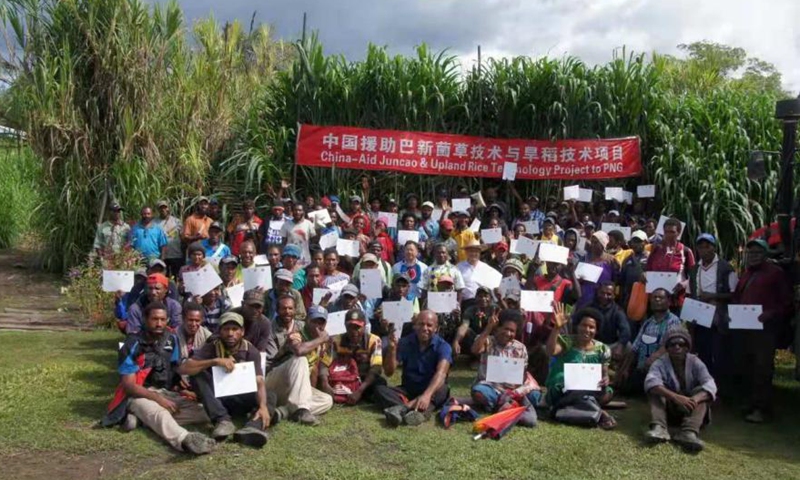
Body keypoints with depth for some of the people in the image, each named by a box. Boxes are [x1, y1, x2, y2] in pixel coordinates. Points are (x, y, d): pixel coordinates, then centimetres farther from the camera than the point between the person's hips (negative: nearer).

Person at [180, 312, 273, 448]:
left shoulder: (251, 351, -7)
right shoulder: (211, 348, -8)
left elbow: (259, 383, -19)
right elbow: (183, 369, -22)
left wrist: (263, 406, -39)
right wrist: (215, 361, -32)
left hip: (241, 399, 1)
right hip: (216, 398, -1)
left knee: (270, 397, -25)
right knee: (198, 375, -25)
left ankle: (252, 427, -57)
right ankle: (223, 421, -37)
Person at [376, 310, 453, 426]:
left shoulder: (442, 346, -12)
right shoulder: (404, 343, -3)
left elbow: (441, 373, -30)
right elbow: (389, 372, -8)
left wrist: (427, 394, -50)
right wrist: (392, 348, -25)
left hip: (431, 391, -2)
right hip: (408, 390, 2)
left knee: (442, 390, -34)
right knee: (380, 390, -24)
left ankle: (403, 408, -57)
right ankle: (421, 411, -51)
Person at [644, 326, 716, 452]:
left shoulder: (695, 363, -6)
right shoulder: (660, 364, -9)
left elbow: (710, 385, -24)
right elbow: (650, 382, -32)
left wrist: (695, 399, -46)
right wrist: (675, 397, -47)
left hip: (691, 408, 1)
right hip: (668, 408, -1)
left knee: (701, 392, -25)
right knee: (656, 389, -24)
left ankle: (689, 432, -48)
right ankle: (659, 428, -47)